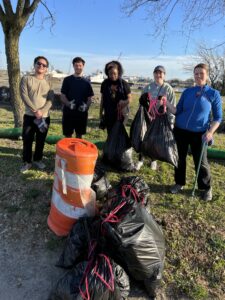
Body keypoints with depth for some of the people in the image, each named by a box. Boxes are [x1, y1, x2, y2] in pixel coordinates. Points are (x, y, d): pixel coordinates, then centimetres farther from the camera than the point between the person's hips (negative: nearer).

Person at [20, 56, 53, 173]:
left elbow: (51, 99, -1)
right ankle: (27, 162, 19)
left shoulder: (48, 83, 8)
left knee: (41, 140, 11)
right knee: (27, 140, 4)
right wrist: (35, 111, -17)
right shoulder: (26, 79, 1)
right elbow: (24, 96, -9)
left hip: (44, 117, 2)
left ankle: (38, 159, 28)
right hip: (29, 116, -2)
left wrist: (42, 111, -17)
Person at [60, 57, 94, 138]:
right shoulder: (67, 80, 2)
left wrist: (86, 106, -15)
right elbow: (62, 96, 0)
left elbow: (89, 99, 6)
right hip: (68, 112, -1)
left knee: (79, 135, 11)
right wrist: (68, 104, -20)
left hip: (82, 113, 2)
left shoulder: (86, 82, 6)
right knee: (68, 135, 5)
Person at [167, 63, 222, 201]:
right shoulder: (187, 92, 4)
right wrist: (166, 103, -12)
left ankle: (207, 188, 26)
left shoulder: (214, 94, -4)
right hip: (180, 131, 3)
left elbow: (218, 117, -3)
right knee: (180, 158, 13)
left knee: (201, 162, 4)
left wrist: (210, 132, -18)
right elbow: (178, 111, 3)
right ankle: (179, 183, 32)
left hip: (199, 134, -3)